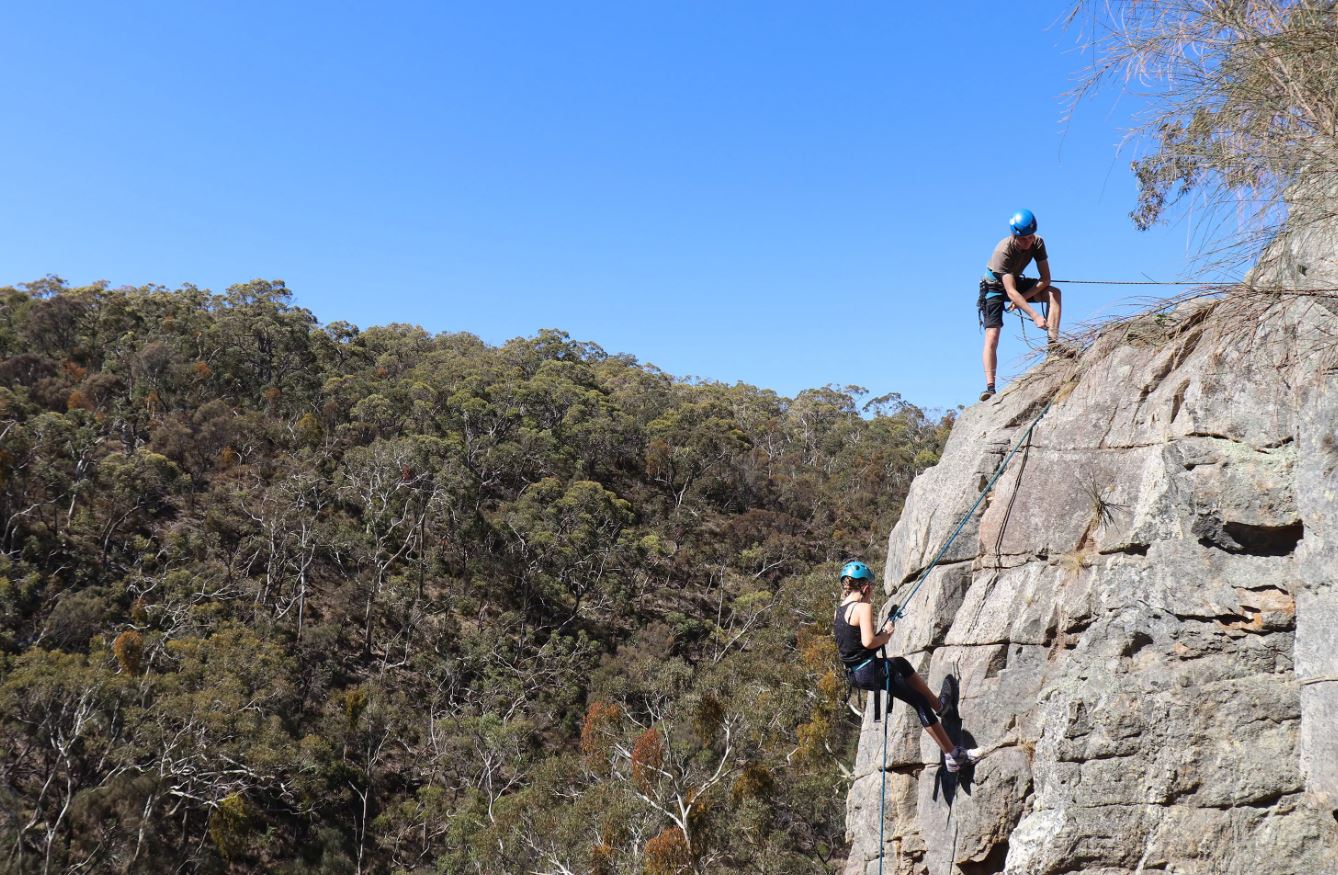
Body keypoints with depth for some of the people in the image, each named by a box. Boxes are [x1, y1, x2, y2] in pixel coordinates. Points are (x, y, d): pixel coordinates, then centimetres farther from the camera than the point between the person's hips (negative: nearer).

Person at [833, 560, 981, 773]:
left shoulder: (840, 610, 10)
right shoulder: (863, 606, -16)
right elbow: (868, 641, -27)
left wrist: (882, 632, 11)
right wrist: (885, 636, -7)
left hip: (854, 673, 9)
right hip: (871, 670, -9)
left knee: (901, 664, 32)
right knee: (920, 702, 3)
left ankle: (940, 706, 40)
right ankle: (953, 755, 8)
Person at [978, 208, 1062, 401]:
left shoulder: (1037, 243, -20)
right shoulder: (1003, 251, -35)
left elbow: (1045, 279, -16)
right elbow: (1011, 292, -40)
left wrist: (1023, 297, -27)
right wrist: (1035, 316, -45)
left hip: (1016, 281, 5)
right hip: (994, 286, -5)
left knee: (1054, 293, -20)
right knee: (992, 336, -18)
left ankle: (1053, 342, -24)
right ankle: (990, 387, -22)